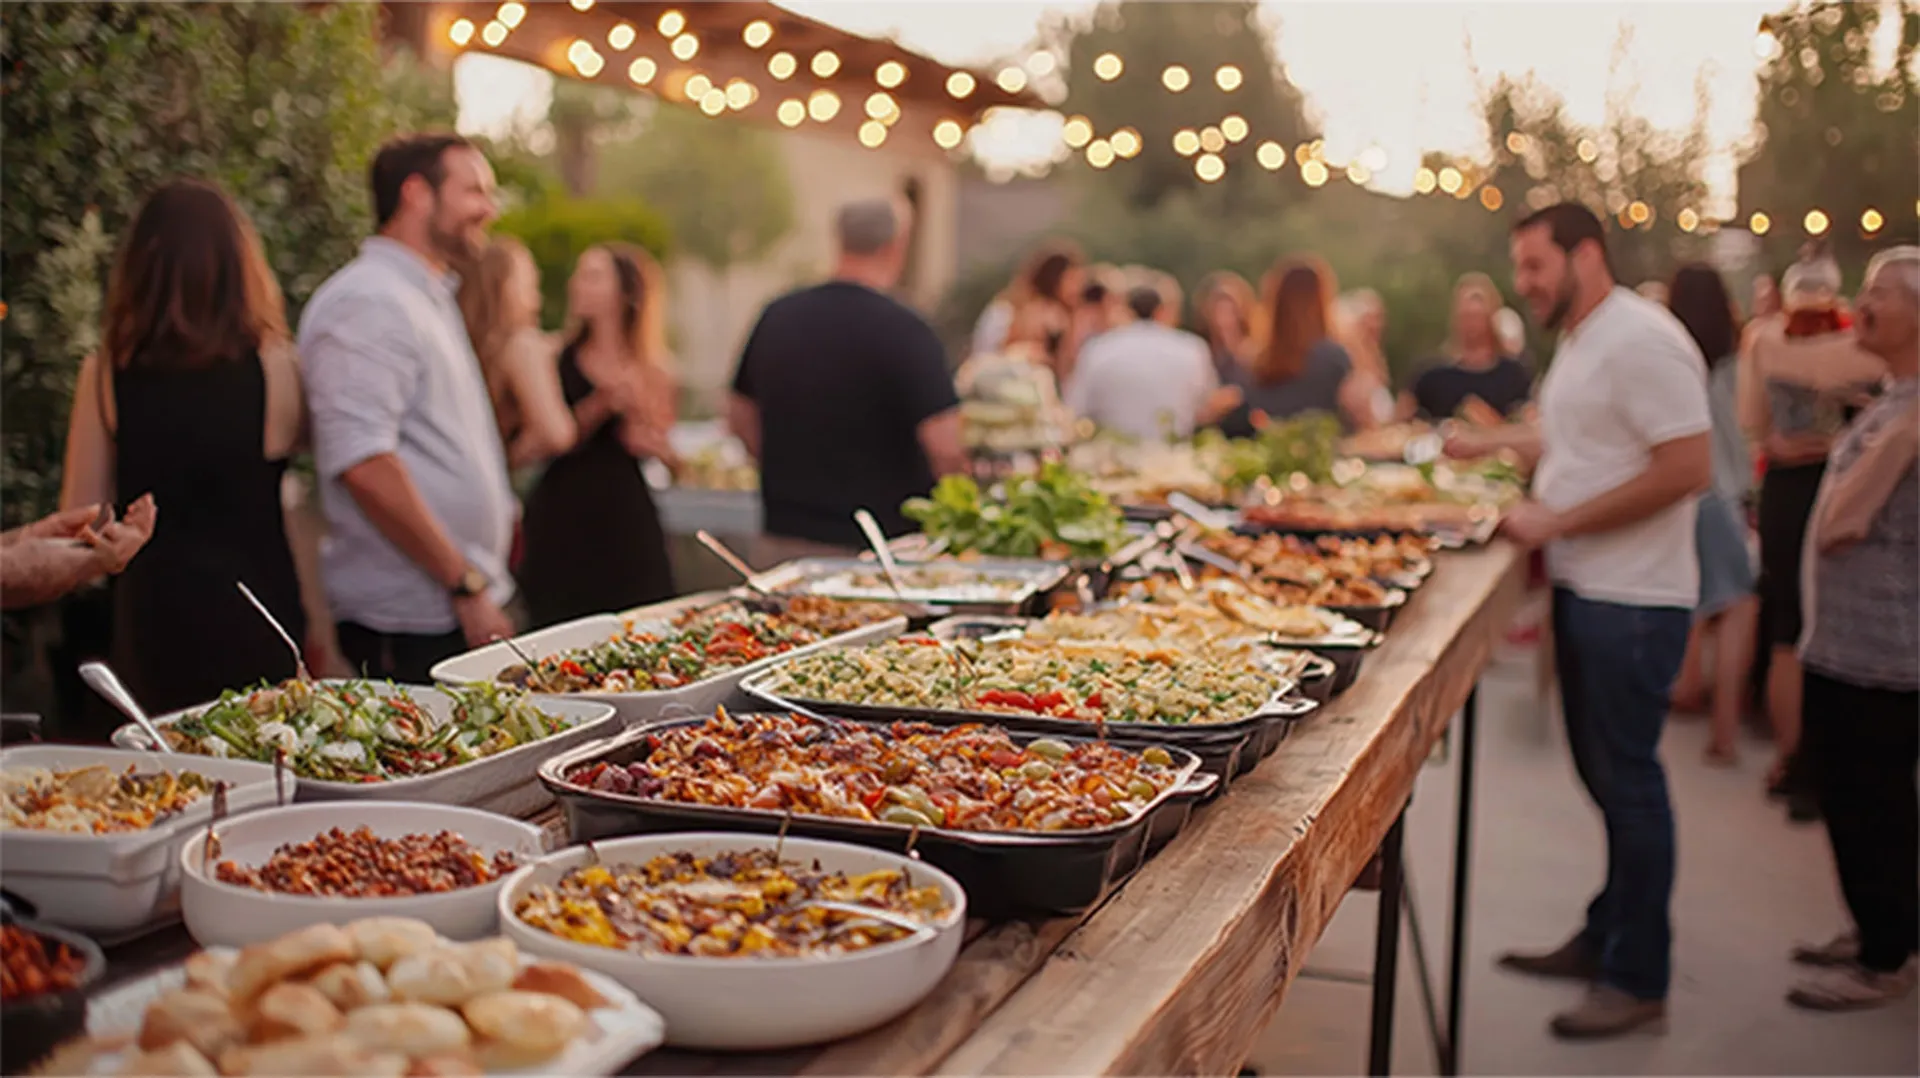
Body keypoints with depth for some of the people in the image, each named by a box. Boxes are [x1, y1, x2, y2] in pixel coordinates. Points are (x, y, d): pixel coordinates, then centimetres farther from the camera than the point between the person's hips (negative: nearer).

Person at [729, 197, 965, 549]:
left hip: (784, 532, 5)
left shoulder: (777, 316, 4)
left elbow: (741, 417, 14)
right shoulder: (905, 331, -15)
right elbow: (946, 448, -20)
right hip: (883, 535, -5)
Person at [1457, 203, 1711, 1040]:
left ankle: (1638, 979, 9)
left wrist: (1559, 521, -20)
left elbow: (1688, 466, -23)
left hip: (1633, 601, -9)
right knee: (1604, 774, 16)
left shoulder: (1642, 341, -16)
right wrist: (1494, 443, 25)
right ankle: (1604, 940, 28)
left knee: (1626, 780, -2)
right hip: (1586, 590, 9)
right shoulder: (1580, 341, 15)